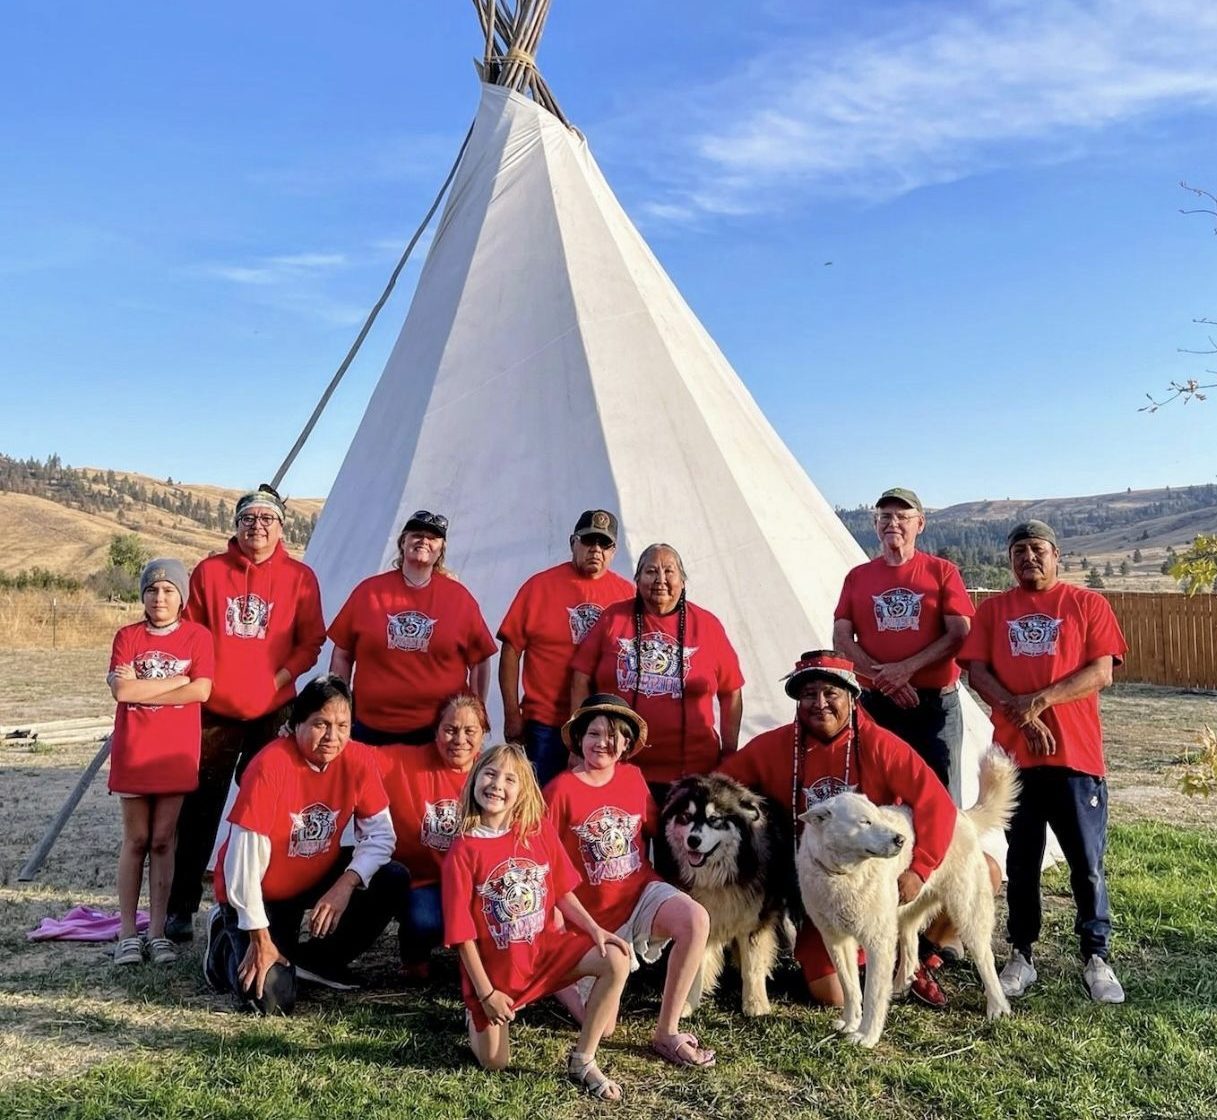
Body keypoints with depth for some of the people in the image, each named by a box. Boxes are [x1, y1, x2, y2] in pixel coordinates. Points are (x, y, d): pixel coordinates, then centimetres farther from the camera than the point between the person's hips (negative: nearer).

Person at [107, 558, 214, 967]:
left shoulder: (197, 637, 0)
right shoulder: (127, 637, 2)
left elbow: (201, 691, -12)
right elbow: (121, 691, -11)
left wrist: (141, 688, -10)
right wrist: (178, 679, -11)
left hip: (177, 753, 0)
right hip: (133, 752, 1)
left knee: (163, 841, 6)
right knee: (135, 841, 7)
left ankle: (158, 931, 14)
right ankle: (127, 932, 15)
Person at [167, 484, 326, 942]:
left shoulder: (300, 577, 1)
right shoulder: (209, 571, 3)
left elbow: (310, 643, 2)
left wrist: (279, 678, -10)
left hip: (273, 711, 0)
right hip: (215, 709, 1)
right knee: (200, 808, 5)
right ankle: (181, 906, 16)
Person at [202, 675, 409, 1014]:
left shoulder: (358, 760, -15)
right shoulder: (270, 765, -29)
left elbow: (380, 833, -10)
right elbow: (246, 856, -26)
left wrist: (345, 885, -27)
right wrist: (260, 938, -21)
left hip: (319, 879, 5)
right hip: (260, 893, -5)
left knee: (394, 882, -17)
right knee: (273, 998, -18)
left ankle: (317, 960, 4)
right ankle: (229, 940, 15)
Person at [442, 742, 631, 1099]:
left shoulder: (540, 830, -6)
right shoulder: (463, 850, -17)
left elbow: (562, 892, 1)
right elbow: (461, 931, -13)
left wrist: (594, 929, -13)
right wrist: (486, 993, -13)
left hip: (545, 945, 3)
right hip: (495, 965, -3)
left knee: (616, 961, -18)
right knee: (494, 1063, 0)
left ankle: (583, 1061, -4)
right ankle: (476, 1016, 34)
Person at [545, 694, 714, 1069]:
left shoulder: (632, 776, 0)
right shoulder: (560, 790, -13)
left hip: (642, 891, 3)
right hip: (592, 913, -3)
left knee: (696, 921, -29)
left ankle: (667, 1033, -13)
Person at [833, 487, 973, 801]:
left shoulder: (942, 571, 4)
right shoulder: (858, 576, 10)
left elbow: (960, 634, -5)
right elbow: (841, 636, 2)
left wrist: (907, 668, -16)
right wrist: (883, 677, -11)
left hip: (935, 703, -2)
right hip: (875, 703, 2)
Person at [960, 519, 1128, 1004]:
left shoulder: (1087, 604, 5)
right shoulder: (992, 609, 11)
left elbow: (1102, 672, -4)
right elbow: (976, 671, 2)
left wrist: (1040, 700, -15)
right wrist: (1020, 713, -12)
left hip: (1077, 753, -2)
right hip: (1014, 754, 2)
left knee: (1087, 863, 3)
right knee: (1021, 863, 10)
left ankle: (1096, 959, 18)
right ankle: (1021, 956, 21)